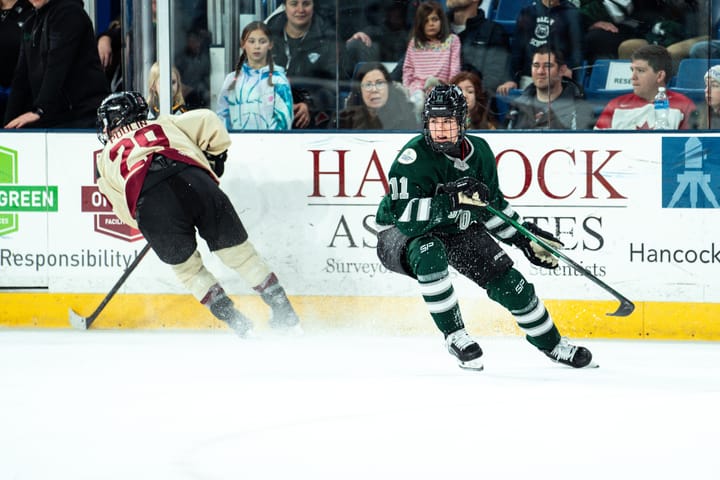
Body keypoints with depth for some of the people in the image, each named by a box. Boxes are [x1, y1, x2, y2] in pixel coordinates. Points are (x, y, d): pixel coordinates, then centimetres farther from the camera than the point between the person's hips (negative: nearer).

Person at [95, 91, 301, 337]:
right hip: (195, 182, 1)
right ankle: (286, 316, 15)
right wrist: (216, 157, 37)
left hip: (150, 206, -1)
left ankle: (239, 325, 16)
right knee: (239, 252, 15)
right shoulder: (165, 125, 37)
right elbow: (207, 120, 25)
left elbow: (125, 211, 31)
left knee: (187, 268, 22)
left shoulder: (106, 159, 34)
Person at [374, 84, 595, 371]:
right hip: (402, 234, -6)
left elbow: (492, 203, 9)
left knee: (509, 282, 1)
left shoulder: (479, 152, -9)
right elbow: (405, 216, -38)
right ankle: (454, 336, -23)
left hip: (457, 230, 6)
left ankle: (551, 344, 27)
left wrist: (525, 237, 7)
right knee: (429, 255, -40)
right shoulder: (414, 157, -29)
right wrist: (452, 201, -46)